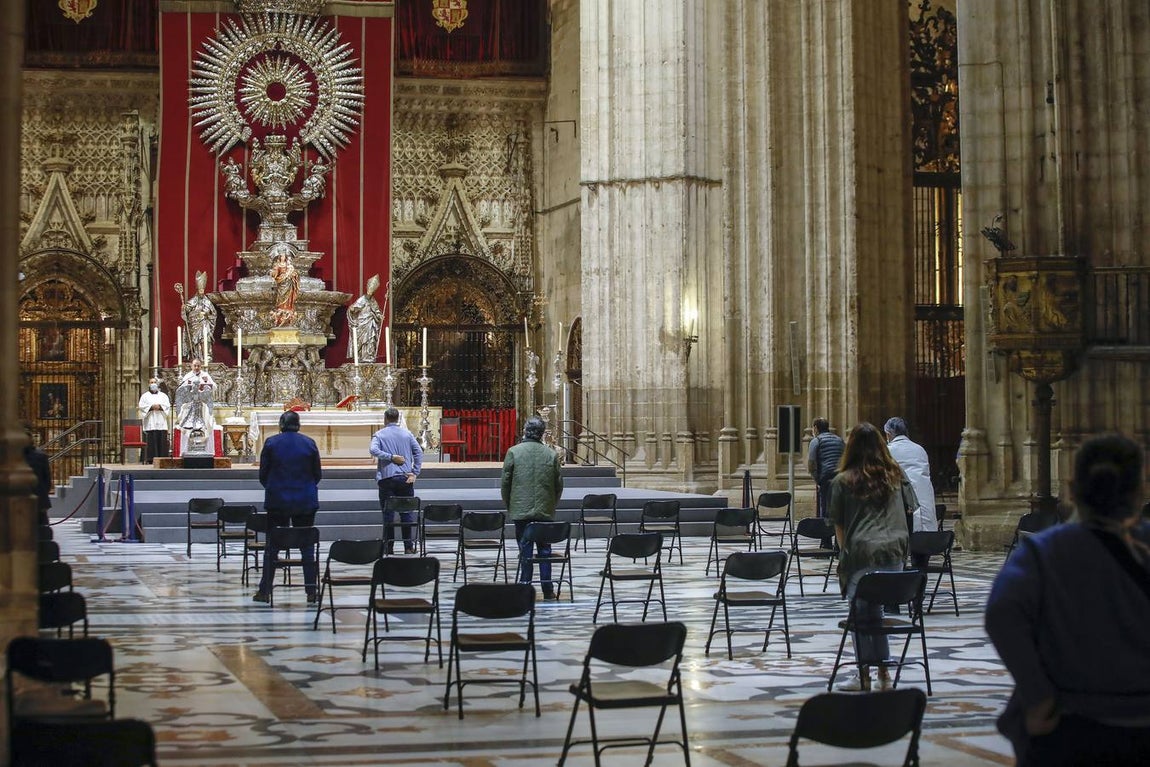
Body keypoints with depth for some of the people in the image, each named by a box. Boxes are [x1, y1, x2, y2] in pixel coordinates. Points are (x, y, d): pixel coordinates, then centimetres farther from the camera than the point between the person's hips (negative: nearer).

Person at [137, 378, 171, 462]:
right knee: (151, 441, -10)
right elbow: (141, 406, 0)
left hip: (161, 422, 2)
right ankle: (150, 459, -12)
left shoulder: (163, 395, 19)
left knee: (162, 441, -6)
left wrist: (160, 406, -11)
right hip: (150, 423, -2)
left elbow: (168, 405, 7)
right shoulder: (145, 396, 14)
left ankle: (162, 458, -6)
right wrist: (151, 407, -11)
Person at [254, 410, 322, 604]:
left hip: (277, 501, -1)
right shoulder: (309, 443, -1)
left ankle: (265, 591, 9)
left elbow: (263, 474, 0)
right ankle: (311, 592, 2)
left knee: (272, 546, 7)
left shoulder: (271, 443, -4)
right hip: (305, 501, 1)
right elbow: (318, 474, 4)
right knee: (307, 545, 5)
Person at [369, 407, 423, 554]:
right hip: (405, 477, 2)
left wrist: (391, 457, -12)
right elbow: (419, 452, 0)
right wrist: (415, 473, -2)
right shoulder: (407, 434, 8)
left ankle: (388, 547, 3)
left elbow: (374, 450, -16)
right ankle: (409, 546, 4)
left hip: (386, 477, -2)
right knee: (407, 513, 6)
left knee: (388, 514, 3)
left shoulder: (379, 434, 2)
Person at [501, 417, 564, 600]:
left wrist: (509, 505, 11)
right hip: (545, 510, 2)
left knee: (525, 549, 4)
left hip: (521, 509, -2)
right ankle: (547, 588, 9)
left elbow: (505, 482, -2)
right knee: (545, 549, 8)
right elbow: (559, 484, 4)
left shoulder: (514, 452, -6)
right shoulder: (552, 454, -1)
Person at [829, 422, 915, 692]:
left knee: (860, 612, 4)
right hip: (894, 551, 4)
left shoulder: (842, 481, -1)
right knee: (876, 609, 13)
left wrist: (844, 551, 13)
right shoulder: (896, 475, 10)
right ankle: (883, 672, 13)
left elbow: (838, 525, 2)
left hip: (861, 552, -4)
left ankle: (864, 676, 6)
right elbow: (909, 510, 14)